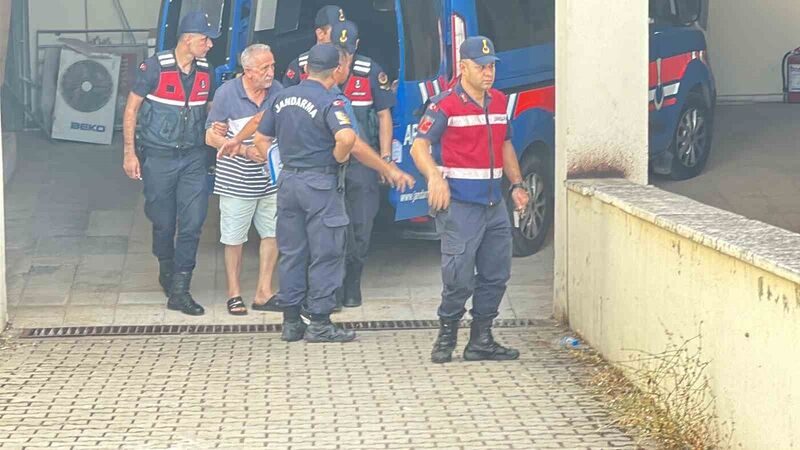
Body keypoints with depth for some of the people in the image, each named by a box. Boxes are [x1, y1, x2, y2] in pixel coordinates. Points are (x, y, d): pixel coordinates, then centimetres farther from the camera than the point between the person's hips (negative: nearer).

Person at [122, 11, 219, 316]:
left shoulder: (206, 71, 2)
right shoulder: (155, 67, -11)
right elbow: (131, 108, -4)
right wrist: (129, 153, -6)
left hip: (194, 157, 3)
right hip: (159, 157, -3)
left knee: (193, 222, -7)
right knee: (163, 223, 8)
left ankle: (179, 290, -2)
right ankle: (167, 271, 34)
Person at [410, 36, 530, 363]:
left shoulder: (499, 102, 14)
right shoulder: (445, 105, -9)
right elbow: (419, 146, -13)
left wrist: (516, 185, 15)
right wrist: (435, 178, -31)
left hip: (494, 204, 7)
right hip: (460, 204, -7)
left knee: (496, 274, 10)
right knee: (459, 278, -10)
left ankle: (481, 340, 19)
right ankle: (446, 337, 8)